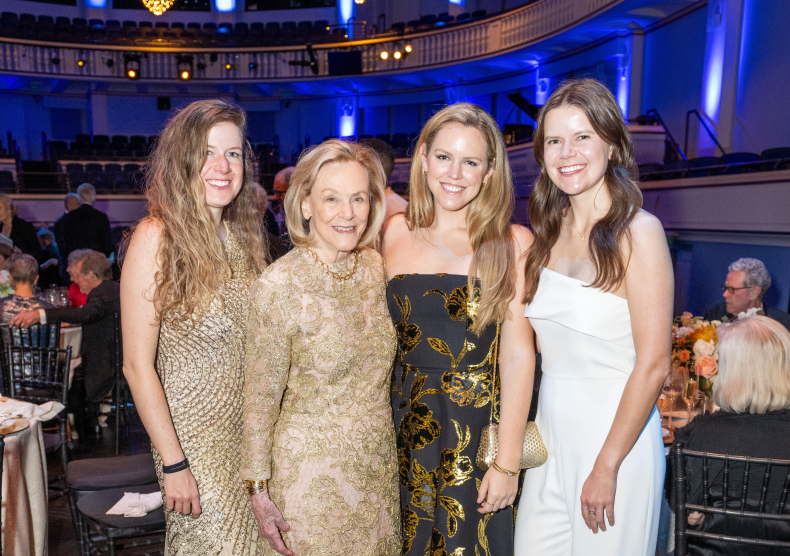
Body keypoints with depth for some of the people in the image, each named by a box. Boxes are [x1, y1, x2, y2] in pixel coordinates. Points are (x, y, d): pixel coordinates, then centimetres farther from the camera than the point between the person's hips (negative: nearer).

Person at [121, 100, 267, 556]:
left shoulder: (243, 234, 2)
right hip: (193, 437, -5)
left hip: (249, 430, 6)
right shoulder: (157, 237, -16)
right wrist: (173, 464, -14)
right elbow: (137, 365, -15)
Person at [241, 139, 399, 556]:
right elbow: (261, 398, -10)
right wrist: (259, 490, -6)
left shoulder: (378, 268, -3)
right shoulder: (279, 285, -18)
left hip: (380, 465, 5)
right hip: (312, 472, -5)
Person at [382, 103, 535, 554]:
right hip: (405, 427, 3)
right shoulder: (394, 233, 1)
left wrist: (508, 462, -12)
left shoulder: (513, 243, -7)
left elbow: (518, 353, -10)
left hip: (479, 429, -2)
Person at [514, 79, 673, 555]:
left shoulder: (637, 231, -13)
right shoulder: (550, 232, 5)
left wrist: (607, 466, -15)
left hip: (618, 433, -5)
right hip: (551, 431, 6)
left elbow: (653, 364, -16)